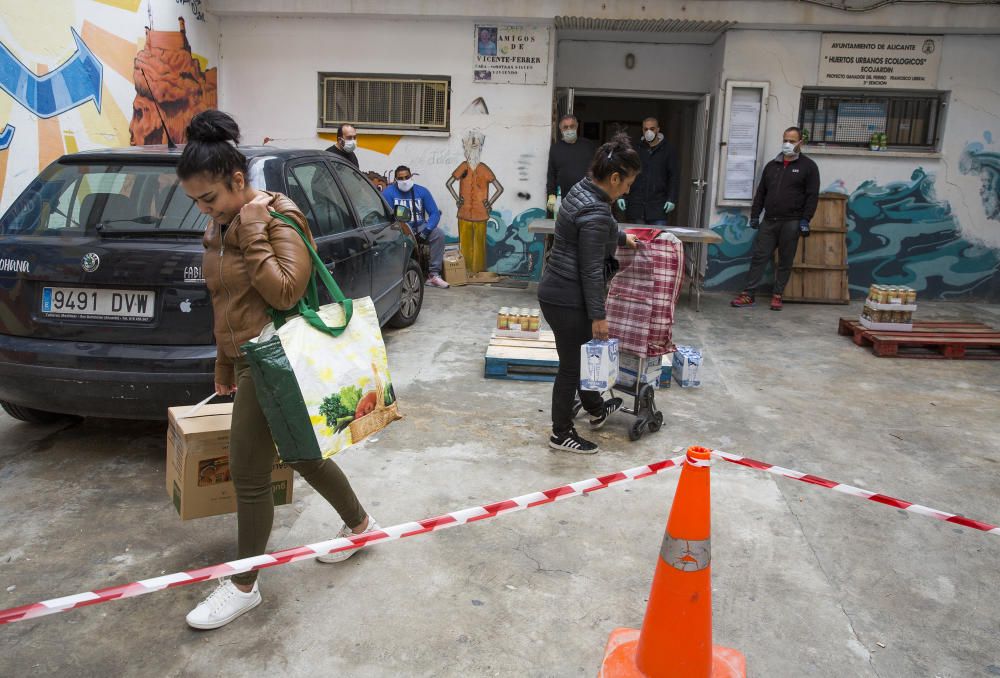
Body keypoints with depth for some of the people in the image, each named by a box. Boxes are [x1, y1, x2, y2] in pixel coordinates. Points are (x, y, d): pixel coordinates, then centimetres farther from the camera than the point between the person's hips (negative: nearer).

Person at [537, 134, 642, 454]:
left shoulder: (582, 189, 6)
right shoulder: (595, 213, -24)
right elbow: (591, 270, -22)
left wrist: (621, 237, 43)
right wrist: (599, 315, -15)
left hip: (556, 291, 10)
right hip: (569, 300, -10)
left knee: (582, 355, 25)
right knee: (572, 365, 5)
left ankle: (596, 410, 45)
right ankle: (561, 434, 21)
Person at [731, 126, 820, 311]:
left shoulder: (808, 166, 2)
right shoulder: (772, 165, 14)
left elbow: (812, 196, -4)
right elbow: (760, 193, 16)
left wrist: (805, 220, -11)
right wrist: (755, 215, 10)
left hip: (791, 222, -4)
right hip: (769, 221, 4)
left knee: (785, 261, 3)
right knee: (758, 257, -1)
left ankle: (777, 296, 12)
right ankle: (748, 295, 2)